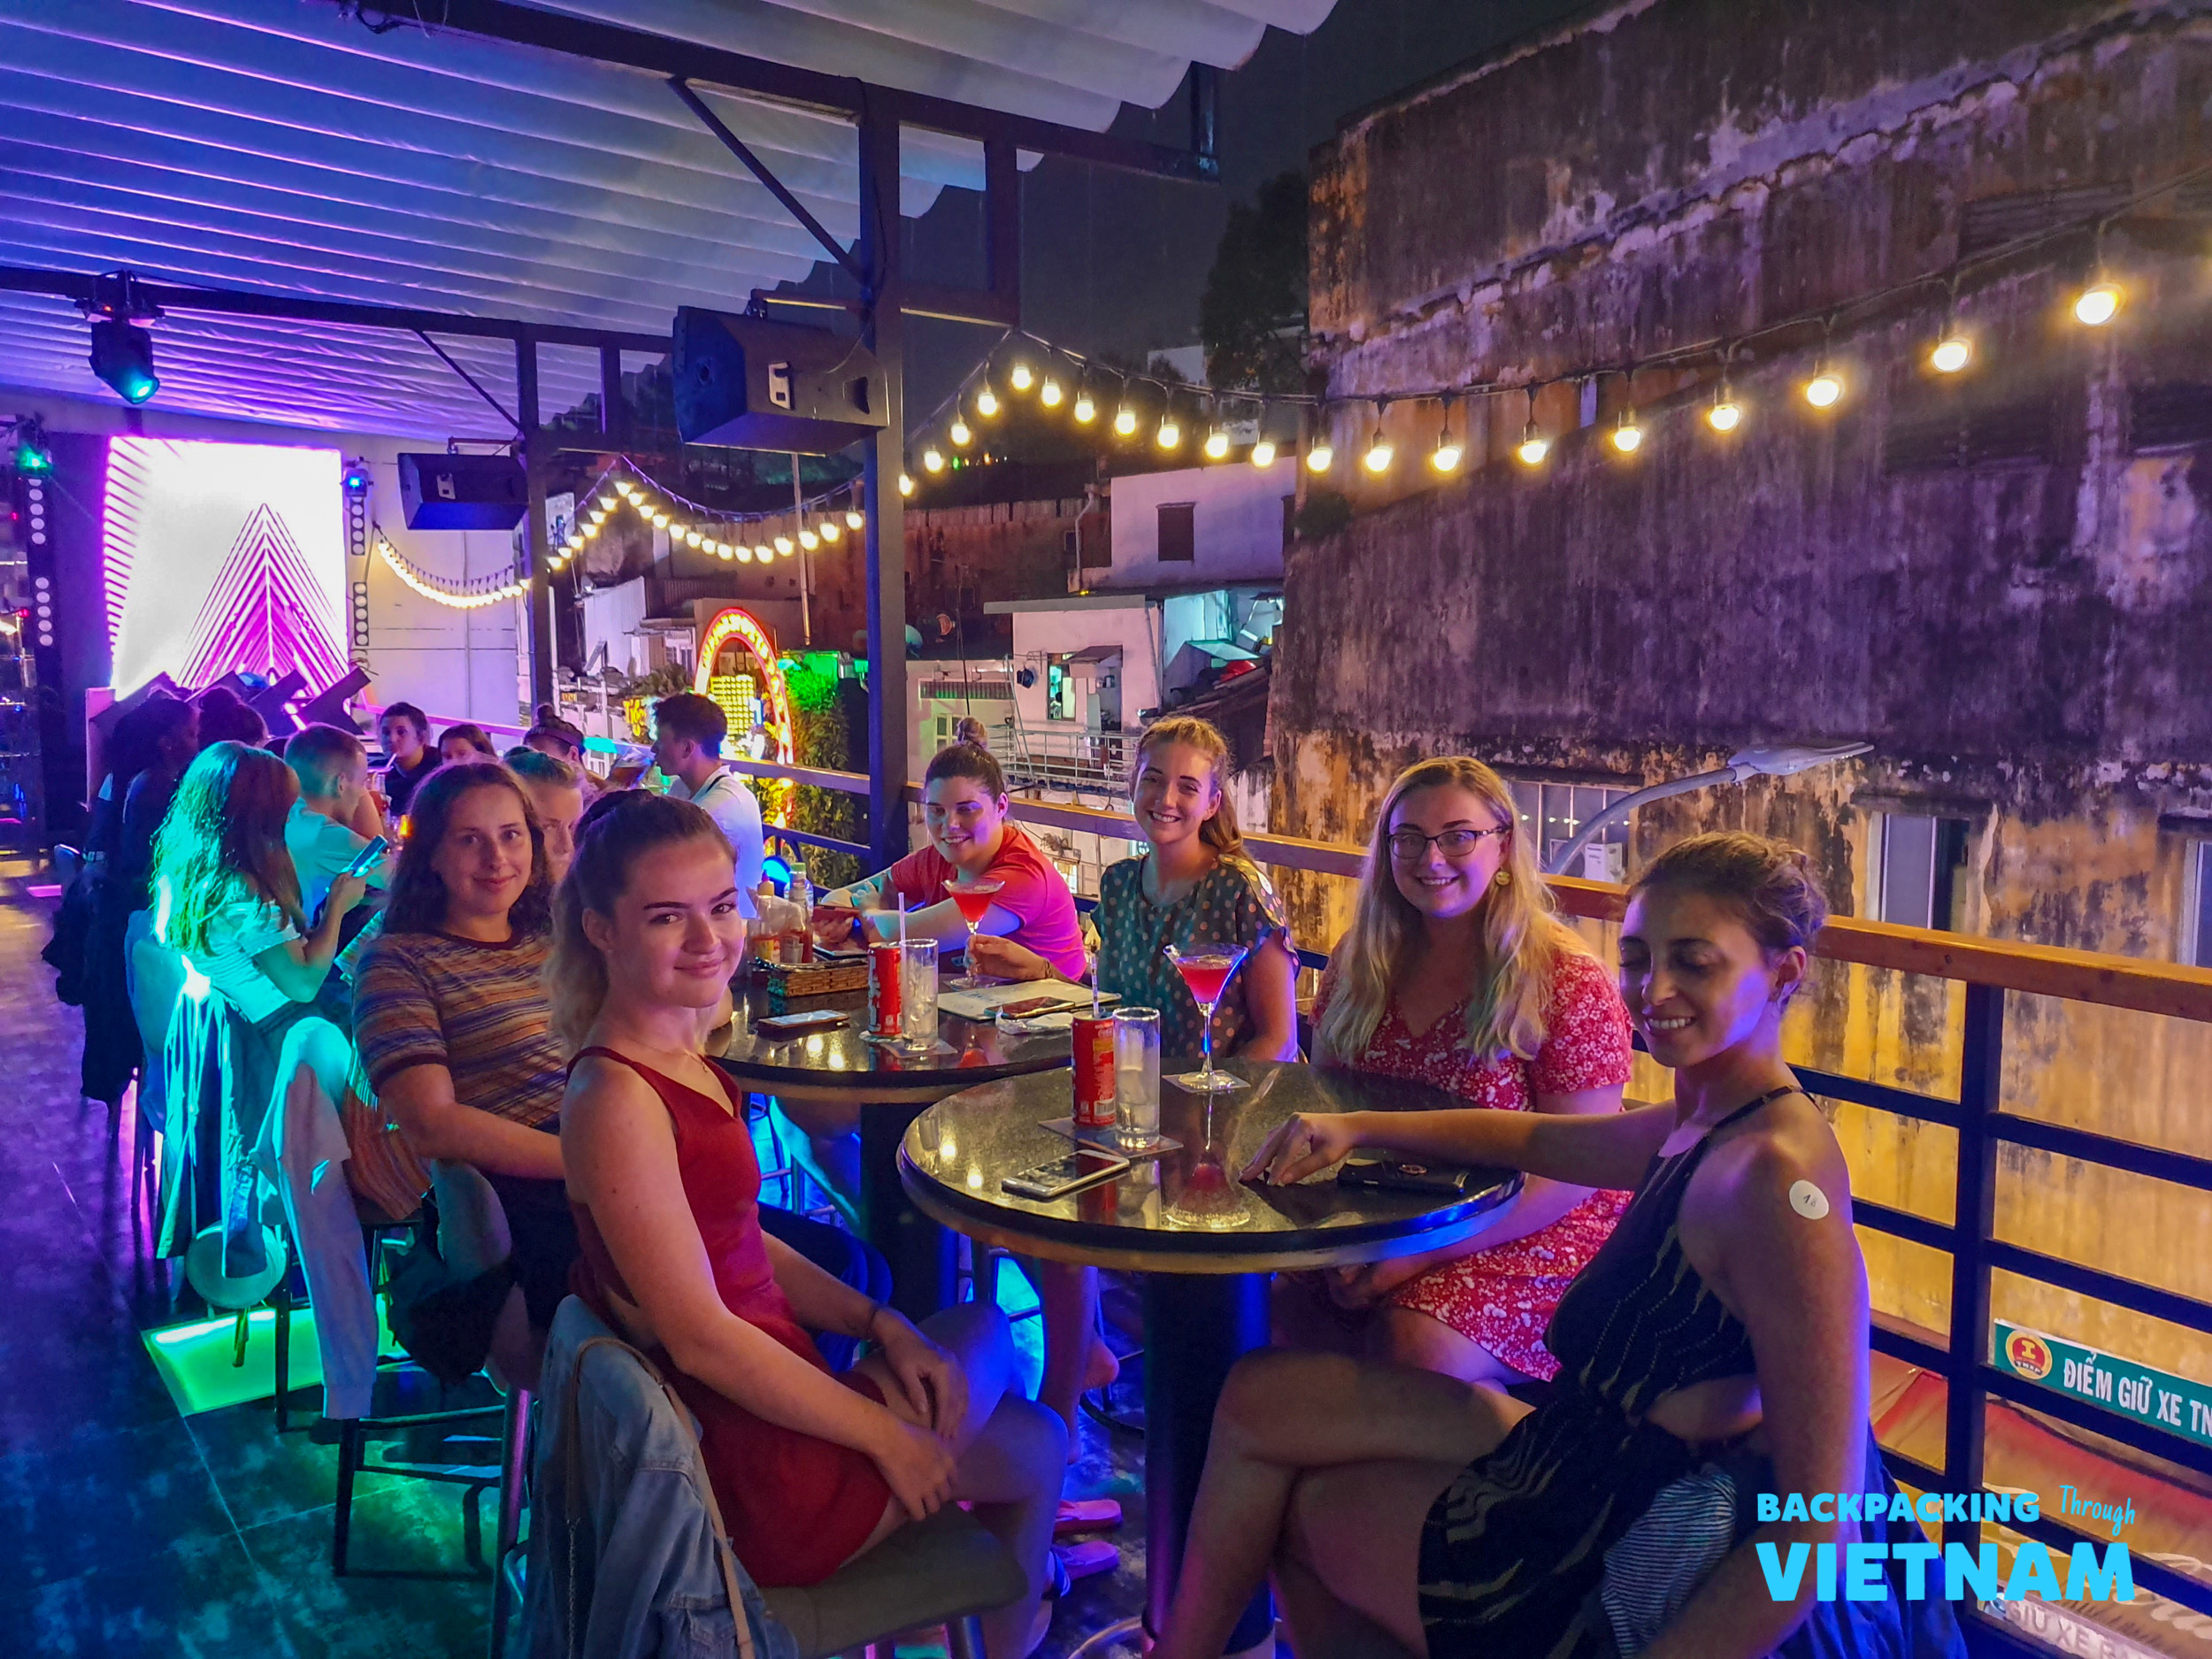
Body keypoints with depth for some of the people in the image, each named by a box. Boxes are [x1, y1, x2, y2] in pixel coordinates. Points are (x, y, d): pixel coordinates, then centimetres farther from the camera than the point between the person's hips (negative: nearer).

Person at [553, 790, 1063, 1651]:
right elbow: (702, 1338, -25)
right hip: (748, 1468, -8)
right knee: (1037, 1445, 12)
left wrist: (881, 1324, 1)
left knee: (984, 1327, 23)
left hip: (764, 1390, 8)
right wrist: (884, 1438, -15)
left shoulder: (675, 1055, 3)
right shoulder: (614, 1098, -26)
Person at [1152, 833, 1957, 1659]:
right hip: (1597, 1471, 8)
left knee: (1296, 1503, 9)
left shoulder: (1775, 1173, -27)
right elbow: (1534, 1138, 20)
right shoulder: (1698, 1130, 1)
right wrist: (1355, 1126, 9)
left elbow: (1822, 1522, -28)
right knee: (1261, 1396, 11)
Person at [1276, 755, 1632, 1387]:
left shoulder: (1566, 982, -10)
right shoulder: (1361, 960, 5)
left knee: (1414, 1347, -31)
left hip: (1528, 1238, -4)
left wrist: (1423, 1253, -20)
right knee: (1272, 1313, -20)